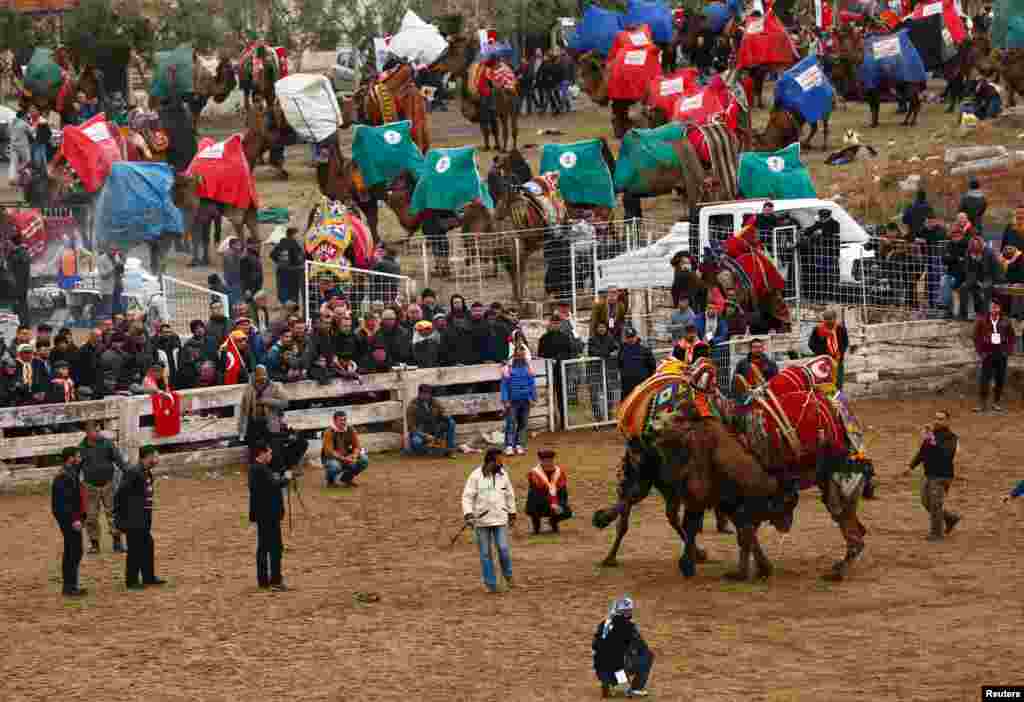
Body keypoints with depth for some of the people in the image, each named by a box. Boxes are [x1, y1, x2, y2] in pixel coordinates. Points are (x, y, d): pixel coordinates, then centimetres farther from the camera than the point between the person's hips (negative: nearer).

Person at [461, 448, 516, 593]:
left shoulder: (503, 474, 5)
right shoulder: (476, 476, -6)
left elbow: (509, 495, 16)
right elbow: (467, 496, -6)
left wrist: (512, 514, 18)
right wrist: (468, 514, -17)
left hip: (500, 519, 2)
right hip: (482, 520, -2)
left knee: (503, 549, -9)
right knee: (485, 553, 3)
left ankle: (508, 576, 15)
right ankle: (491, 584, 11)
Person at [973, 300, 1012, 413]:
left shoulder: (1005, 322, 2)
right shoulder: (982, 321, -3)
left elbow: (1011, 337, 10)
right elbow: (977, 337, 1)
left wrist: (1008, 350, 1)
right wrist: (980, 352, -4)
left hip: (1001, 355, 2)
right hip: (987, 354, -2)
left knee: (1000, 381, 6)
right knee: (984, 380, -6)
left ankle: (996, 403, 16)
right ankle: (982, 404, 0)